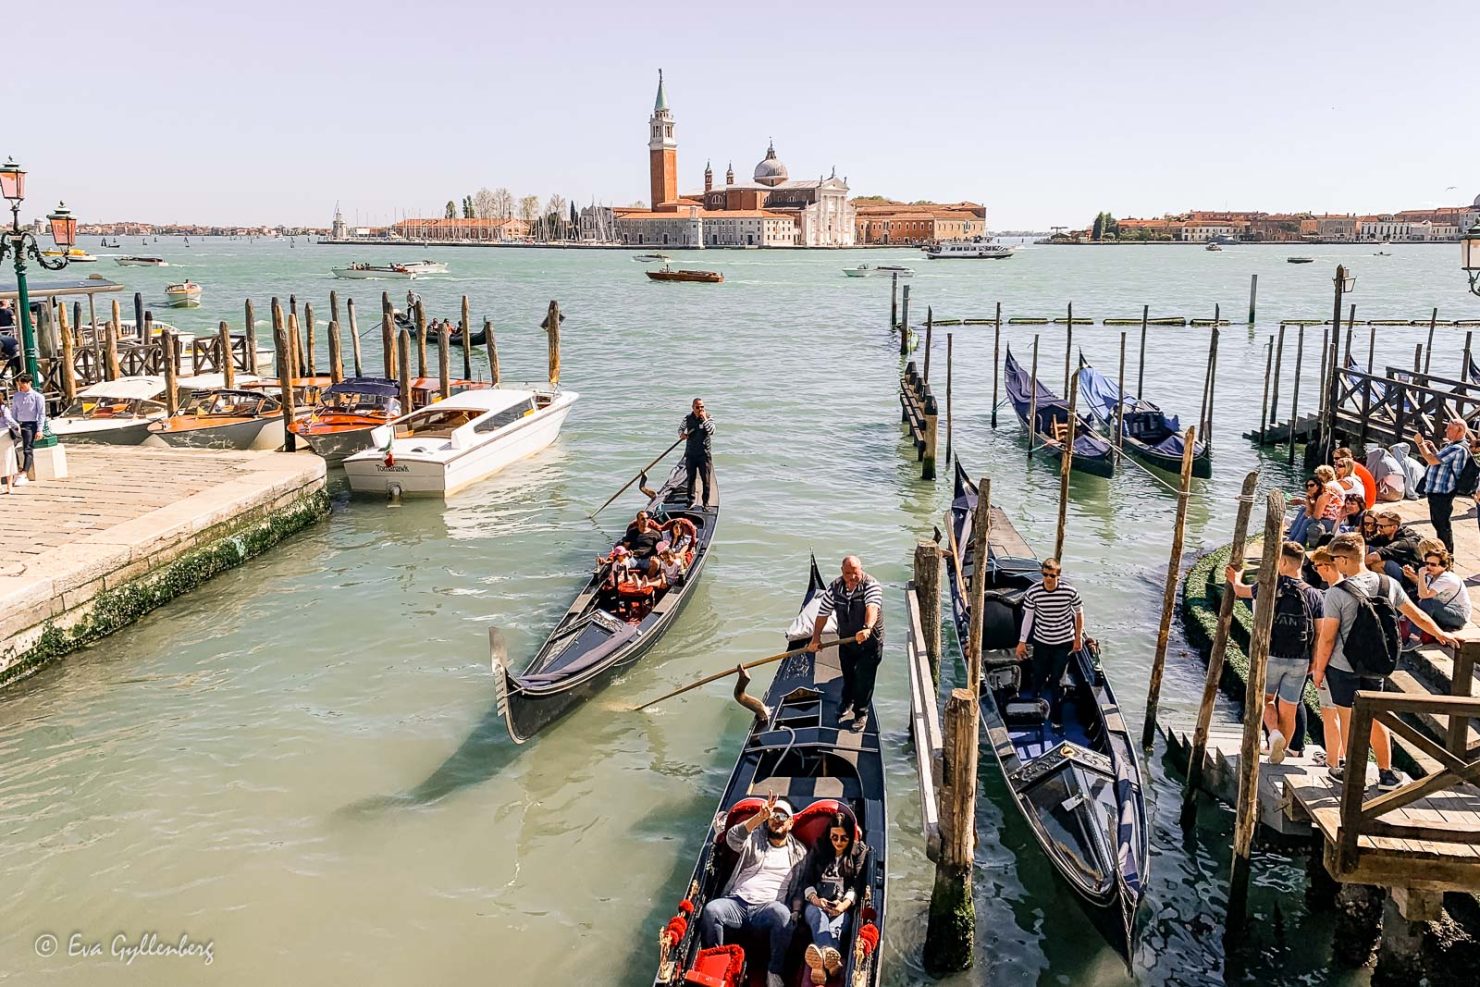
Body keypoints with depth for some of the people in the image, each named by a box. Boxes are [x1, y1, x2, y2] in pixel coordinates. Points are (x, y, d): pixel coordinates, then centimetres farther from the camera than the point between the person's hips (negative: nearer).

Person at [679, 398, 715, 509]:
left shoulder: (708, 417, -3)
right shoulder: (688, 418, 3)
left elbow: (711, 431, -19)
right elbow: (680, 428, 18)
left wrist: (704, 419, -21)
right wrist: (681, 434, -4)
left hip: (704, 453, -2)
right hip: (690, 454, 2)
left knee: (706, 479, -2)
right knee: (691, 478, 9)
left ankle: (707, 502, 6)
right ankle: (691, 501, 19)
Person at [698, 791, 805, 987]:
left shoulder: (799, 852, 18)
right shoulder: (754, 839, 15)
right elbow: (732, 839, -8)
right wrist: (760, 817, -21)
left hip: (767, 909, -1)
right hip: (736, 903, 1)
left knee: (782, 913, -36)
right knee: (711, 909, -31)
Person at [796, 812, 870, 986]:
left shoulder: (860, 852, 11)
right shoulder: (818, 849, 15)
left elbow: (857, 885, 0)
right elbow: (806, 881, 7)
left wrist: (844, 904, -20)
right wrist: (815, 899, -14)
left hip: (843, 908, 0)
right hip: (815, 904, 0)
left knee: (836, 923, -36)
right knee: (819, 916, -37)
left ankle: (821, 961, -70)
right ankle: (829, 955, -71)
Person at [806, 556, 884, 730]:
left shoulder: (871, 585, -24)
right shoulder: (835, 587, -9)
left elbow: (872, 607, -42)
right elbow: (823, 613, -1)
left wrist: (867, 628, -60)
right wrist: (816, 638, -4)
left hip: (869, 642, -4)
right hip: (846, 640, 4)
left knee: (864, 679, 2)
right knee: (848, 676, 20)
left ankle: (861, 713, 22)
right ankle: (848, 704, 45)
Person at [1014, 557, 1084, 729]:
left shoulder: (1070, 592, -17)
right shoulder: (1033, 592, -15)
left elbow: (1079, 613, 0)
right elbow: (1028, 617, -3)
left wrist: (1078, 637, 3)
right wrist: (1022, 641, 0)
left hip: (1064, 642, -1)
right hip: (1041, 642, 1)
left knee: (1057, 680, 6)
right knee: (1038, 677, 13)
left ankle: (1056, 718, 21)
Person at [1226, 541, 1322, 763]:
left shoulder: (1271, 587, -7)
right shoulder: (1313, 595, -1)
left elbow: (1241, 591, 13)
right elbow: (1318, 633, -1)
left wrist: (1234, 579, 35)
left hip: (1271, 656, -2)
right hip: (1300, 660, 2)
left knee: (1265, 699, 18)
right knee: (1288, 710, 11)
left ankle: (1274, 733, -6)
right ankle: (1279, 753, 17)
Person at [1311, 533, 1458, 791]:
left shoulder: (1337, 593, -18)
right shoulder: (1389, 584, -2)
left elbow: (1327, 637, -15)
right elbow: (1416, 615, 11)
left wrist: (1318, 669, -4)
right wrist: (1441, 635, 27)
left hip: (1343, 666, -5)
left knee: (1349, 720, 8)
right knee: (1374, 718, 19)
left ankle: (1355, 774, 18)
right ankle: (1386, 775, 23)